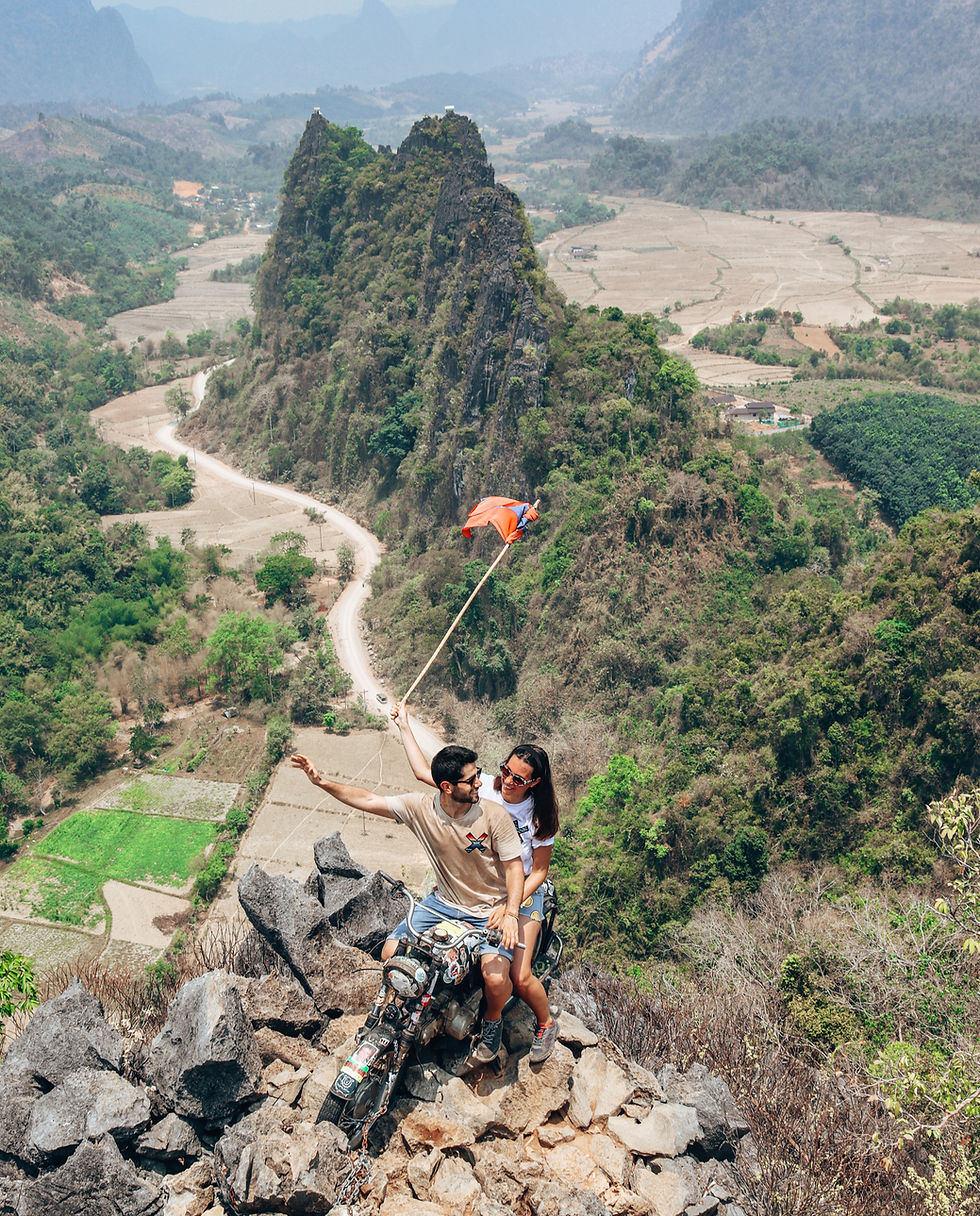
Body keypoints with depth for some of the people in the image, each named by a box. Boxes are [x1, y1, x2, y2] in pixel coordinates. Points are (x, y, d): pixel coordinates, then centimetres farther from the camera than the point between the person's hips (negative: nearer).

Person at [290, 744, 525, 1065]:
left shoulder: (494, 816, -21)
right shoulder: (421, 807, -14)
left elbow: (514, 865, -13)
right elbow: (368, 800, -9)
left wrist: (510, 913, -27)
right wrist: (322, 781, -17)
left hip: (490, 911, -3)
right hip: (444, 903, 3)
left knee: (495, 978, -24)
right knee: (392, 954, -10)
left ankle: (493, 1020, 13)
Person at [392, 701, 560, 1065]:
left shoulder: (540, 816, -10)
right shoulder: (482, 789, -9)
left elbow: (538, 871, -7)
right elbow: (424, 772, -7)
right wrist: (404, 726, -9)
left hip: (521, 896, -2)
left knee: (519, 978, -12)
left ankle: (546, 1023, 21)